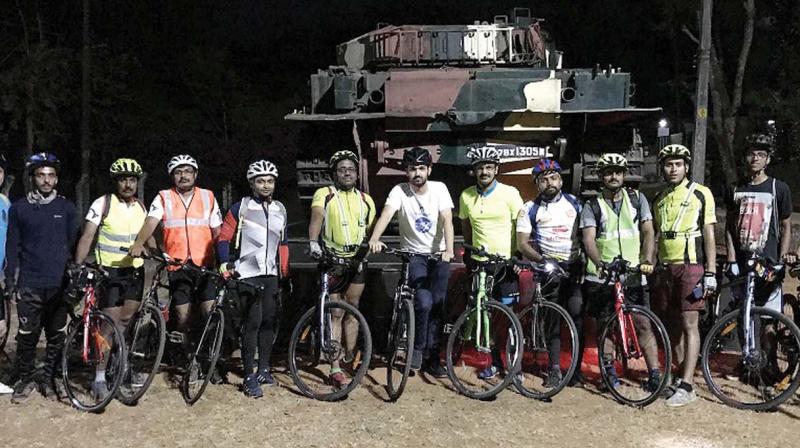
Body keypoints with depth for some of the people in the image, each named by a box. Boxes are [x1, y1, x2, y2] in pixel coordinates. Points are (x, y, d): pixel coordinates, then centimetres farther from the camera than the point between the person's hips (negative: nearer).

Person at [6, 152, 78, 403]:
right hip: (29, 285, -1)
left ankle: (51, 378, 18)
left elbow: (74, 245, 10)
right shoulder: (19, 208, 5)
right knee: (27, 335, 2)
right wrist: (11, 282, 1)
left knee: (57, 335, 5)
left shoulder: (66, 208, 6)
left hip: (59, 285, 1)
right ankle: (25, 379, 17)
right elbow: (12, 247, 6)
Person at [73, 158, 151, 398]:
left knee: (127, 322, 10)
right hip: (109, 271, -4)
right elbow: (87, 237, -11)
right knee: (111, 324, -7)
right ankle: (100, 378, 0)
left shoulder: (141, 208, 7)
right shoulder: (102, 204, -9)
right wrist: (78, 267, -19)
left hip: (135, 271, 5)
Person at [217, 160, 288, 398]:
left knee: (270, 321, 7)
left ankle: (263, 369, 22)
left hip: (271, 274, 5)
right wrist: (225, 262, -17)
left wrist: (285, 273, 15)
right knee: (253, 321, -10)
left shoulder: (280, 210, 11)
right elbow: (224, 237, -3)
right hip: (248, 274, -5)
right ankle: (249, 377, -5)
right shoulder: (241, 208, -4)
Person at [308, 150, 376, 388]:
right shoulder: (324, 194, 0)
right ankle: (335, 368, -3)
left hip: (356, 261, 4)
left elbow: (370, 231, 15)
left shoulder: (365, 200, 12)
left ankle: (349, 358, 23)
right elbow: (316, 218, -18)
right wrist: (313, 242, -35)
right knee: (335, 314, -4)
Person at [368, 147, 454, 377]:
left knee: (437, 305, -1)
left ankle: (431, 356, 13)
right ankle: (419, 348, 3)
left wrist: (449, 249, -32)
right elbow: (386, 214, -26)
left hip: (438, 255, 1)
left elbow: (447, 220, -16)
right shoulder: (399, 191, -10)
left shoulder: (439, 188, -7)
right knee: (424, 302, -18)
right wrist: (374, 238, -44)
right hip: (414, 255, -1)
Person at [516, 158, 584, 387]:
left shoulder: (574, 203, 7)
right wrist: (541, 260, -15)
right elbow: (522, 243, -1)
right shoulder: (530, 209, 2)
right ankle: (555, 368, 9)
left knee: (577, 315, -9)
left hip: (574, 267, 0)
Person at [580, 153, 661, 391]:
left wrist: (647, 260, -15)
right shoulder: (592, 206, 3)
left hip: (633, 273, 0)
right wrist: (600, 263, -27)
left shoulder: (637, 198, 8)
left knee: (643, 324, -3)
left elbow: (648, 231, 1)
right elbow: (589, 239, -9)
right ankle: (609, 370, 20)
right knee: (605, 325, 6)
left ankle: (654, 374, 0)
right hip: (602, 275, 0)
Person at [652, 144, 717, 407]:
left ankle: (687, 387, -8)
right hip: (666, 267, 6)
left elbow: (709, 235, -4)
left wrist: (711, 273, -10)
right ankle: (682, 376, 19)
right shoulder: (660, 198, 14)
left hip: (691, 266, -6)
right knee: (673, 325, 8)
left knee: (689, 324, -8)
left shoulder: (700, 194, -2)